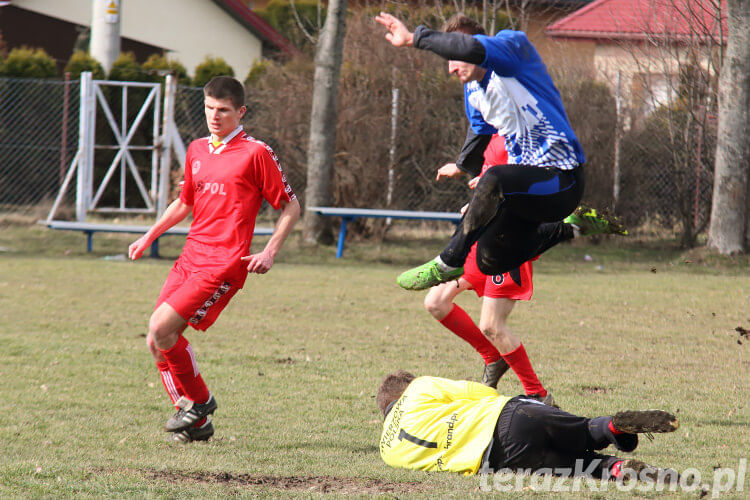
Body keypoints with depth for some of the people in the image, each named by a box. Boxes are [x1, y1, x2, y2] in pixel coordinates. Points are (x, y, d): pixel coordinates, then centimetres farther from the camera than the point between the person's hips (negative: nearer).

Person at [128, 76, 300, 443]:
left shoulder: (256, 153, -4)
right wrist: (150, 236, 25)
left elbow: (290, 207, 0)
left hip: (225, 262, -7)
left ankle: (199, 403, 2)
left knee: (161, 329, -19)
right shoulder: (197, 151, 16)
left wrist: (270, 253, -10)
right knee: (159, 335, -1)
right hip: (192, 254, 7)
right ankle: (196, 424, 10)